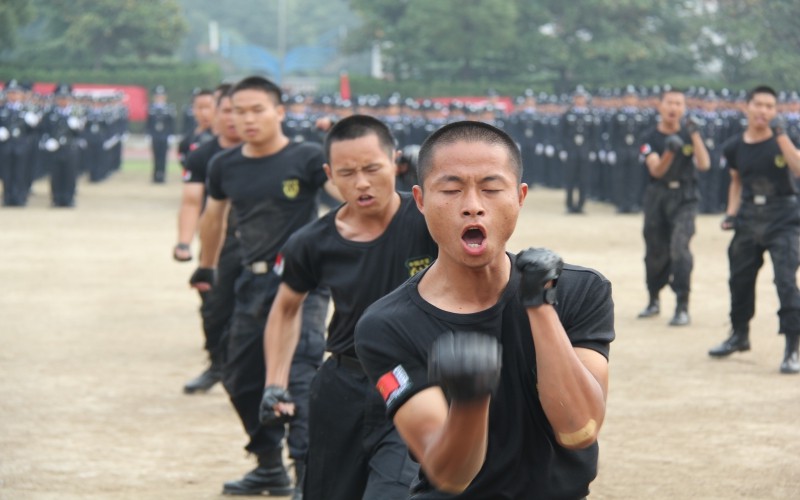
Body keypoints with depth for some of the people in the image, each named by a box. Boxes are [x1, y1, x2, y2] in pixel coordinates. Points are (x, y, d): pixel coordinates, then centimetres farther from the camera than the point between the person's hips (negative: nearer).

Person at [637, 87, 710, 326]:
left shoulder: (688, 134, 2)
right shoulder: (650, 137, -1)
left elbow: (704, 164, -11)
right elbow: (656, 170, -15)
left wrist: (695, 136, -20)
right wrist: (670, 151, -34)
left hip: (684, 199, -1)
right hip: (657, 198, 1)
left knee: (679, 247, -19)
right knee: (655, 252, 9)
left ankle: (682, 306, -19)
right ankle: (654, 300, 33)